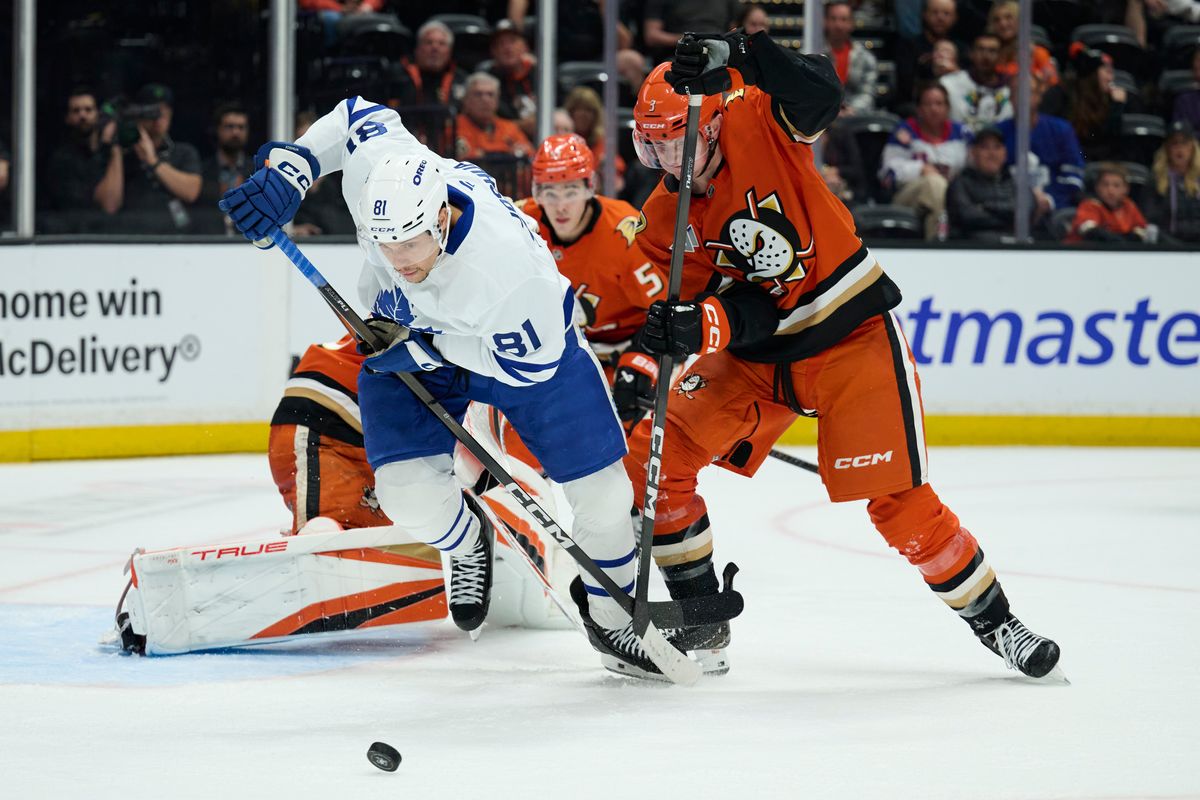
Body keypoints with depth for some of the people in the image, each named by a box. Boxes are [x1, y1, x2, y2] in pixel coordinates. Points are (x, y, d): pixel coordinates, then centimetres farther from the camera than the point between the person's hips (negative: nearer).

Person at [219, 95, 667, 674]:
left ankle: (612, 616, 26)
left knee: (598, 487, -2)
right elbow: (358, 116, -12)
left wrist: (420, 348, -29)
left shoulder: (512, 267, -44)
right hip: (411, 340, 3)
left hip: (520, 340, -3)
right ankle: (467, 542, 22)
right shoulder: (380, 175, -34)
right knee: (409, 493, -15)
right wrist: (286, 173, -21)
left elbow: (530, 363, -28)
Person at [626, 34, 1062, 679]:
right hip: (758, 357, 6)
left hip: (852, 336, -5)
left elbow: (818, 94, -35)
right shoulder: (667, 218, -3)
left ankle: (993, 621, 10)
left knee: (897, 503, -8)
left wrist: (731, 58, -48)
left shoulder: (757, 128, -14)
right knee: (654, 456, -6)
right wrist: (687, 326, -32)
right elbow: (739, 312, -9)